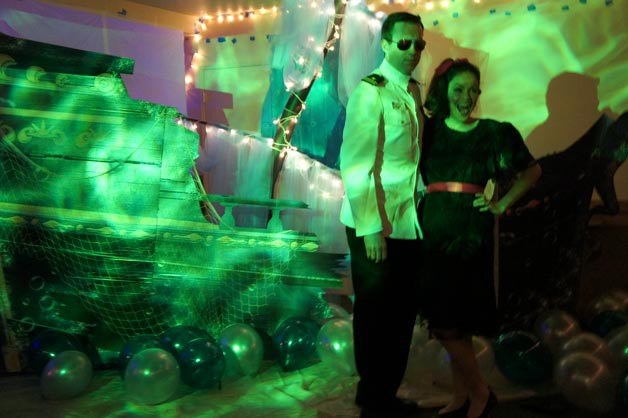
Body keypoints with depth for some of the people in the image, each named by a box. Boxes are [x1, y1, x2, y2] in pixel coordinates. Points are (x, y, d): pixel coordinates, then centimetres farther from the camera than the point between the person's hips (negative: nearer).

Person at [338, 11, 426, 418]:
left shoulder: (413, 92, 12)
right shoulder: (370, 90, -11)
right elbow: (355, 165, -16)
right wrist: (370, 227, -18)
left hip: (408, 222, 7)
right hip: (375, 225, -7)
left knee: (403, 311, 14)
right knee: (376, 313, 6)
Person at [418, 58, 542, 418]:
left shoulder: (493, 132, 2)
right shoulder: (430, 129, 7)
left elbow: (532, 171, 13)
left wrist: (502, 205, 4)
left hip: (471, 236, -3)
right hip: (434, 233, 3)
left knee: (447, 324, -7)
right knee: (455, 325, 9)